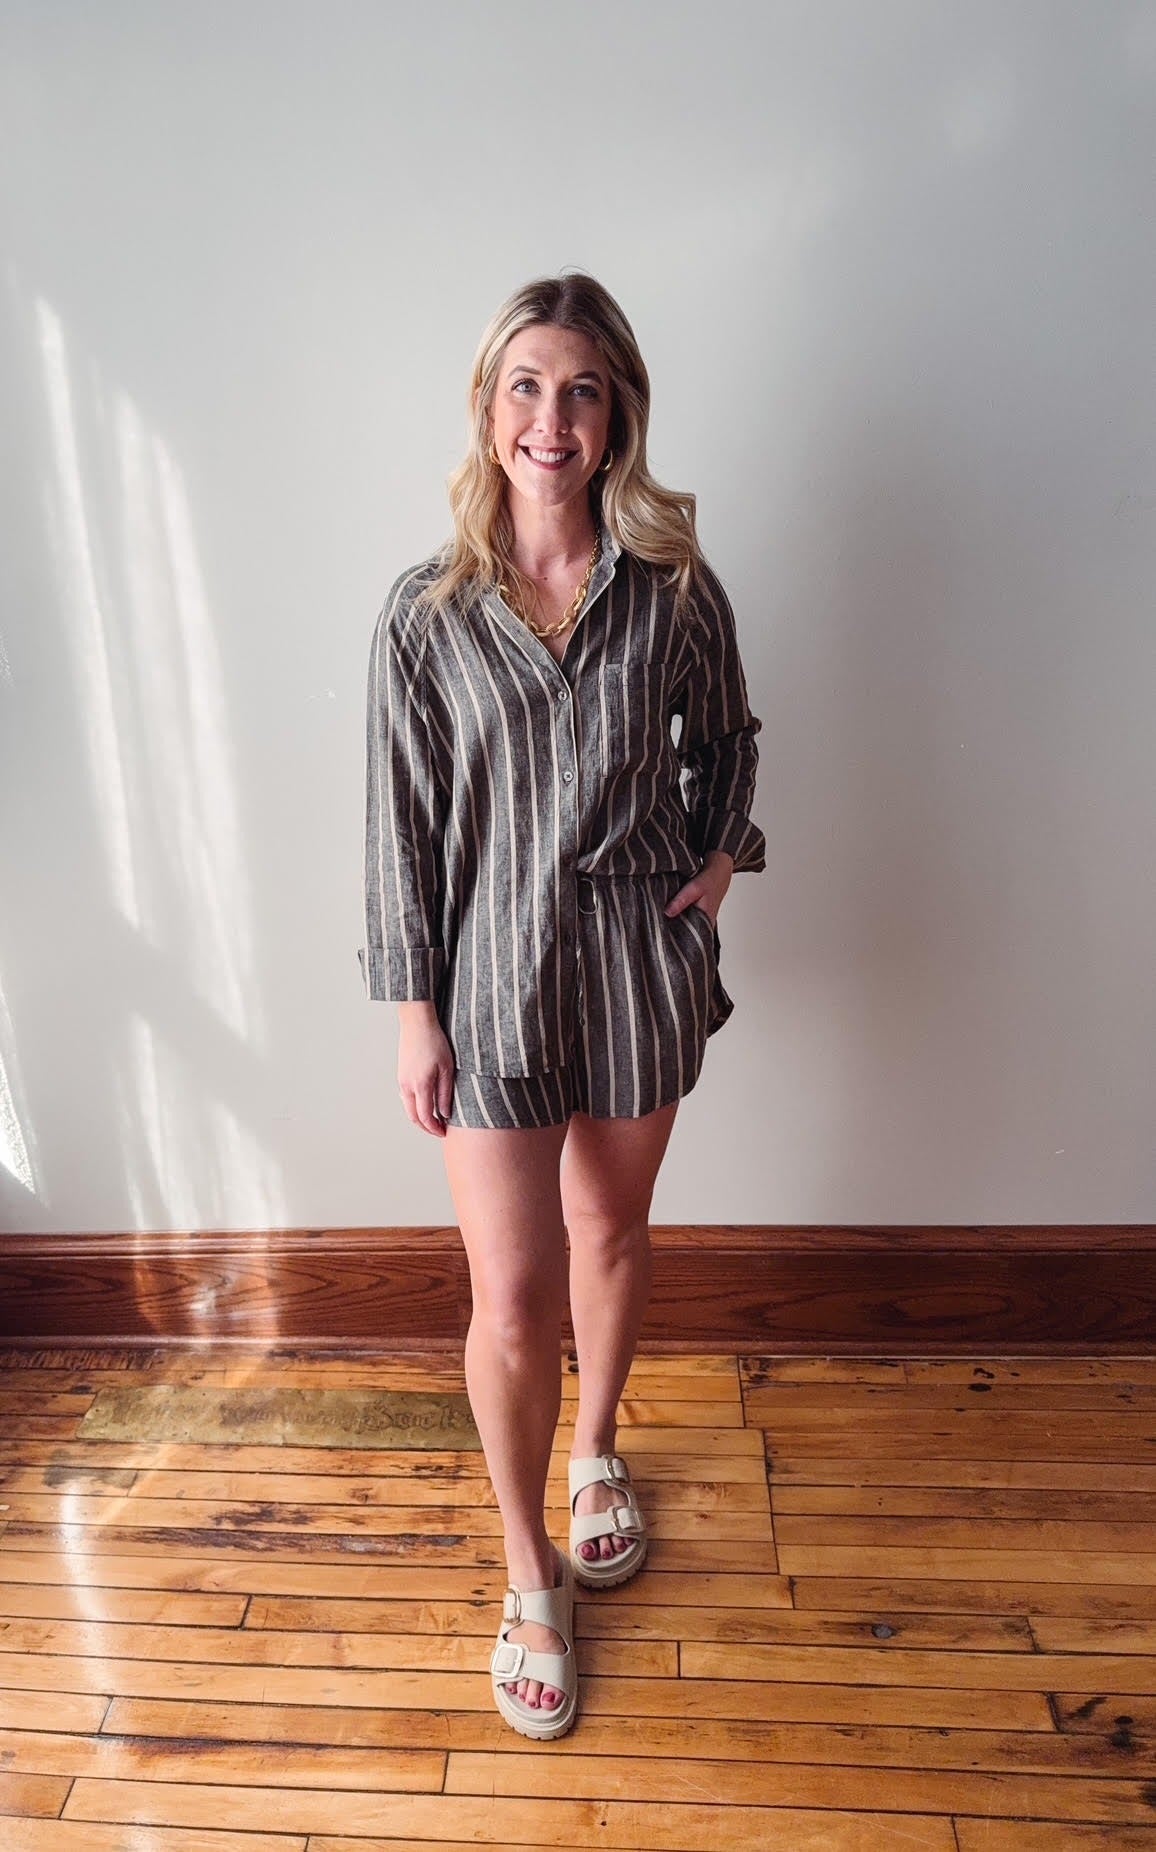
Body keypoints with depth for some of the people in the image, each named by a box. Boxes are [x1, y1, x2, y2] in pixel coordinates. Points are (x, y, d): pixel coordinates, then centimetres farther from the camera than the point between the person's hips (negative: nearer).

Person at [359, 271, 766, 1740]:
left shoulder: (675, 591, 0)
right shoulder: (427, 611, -4)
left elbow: (729, 740, 16)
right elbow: (403, 824, -3)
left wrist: (723, 852, -1)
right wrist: (413, 1011, -4)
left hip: (638, 959, 2)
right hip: (494, 970, -1)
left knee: (610, 1235, 19)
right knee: (512, 1297, 0)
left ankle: (596, 1445, 50)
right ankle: (529, 1573, 29)